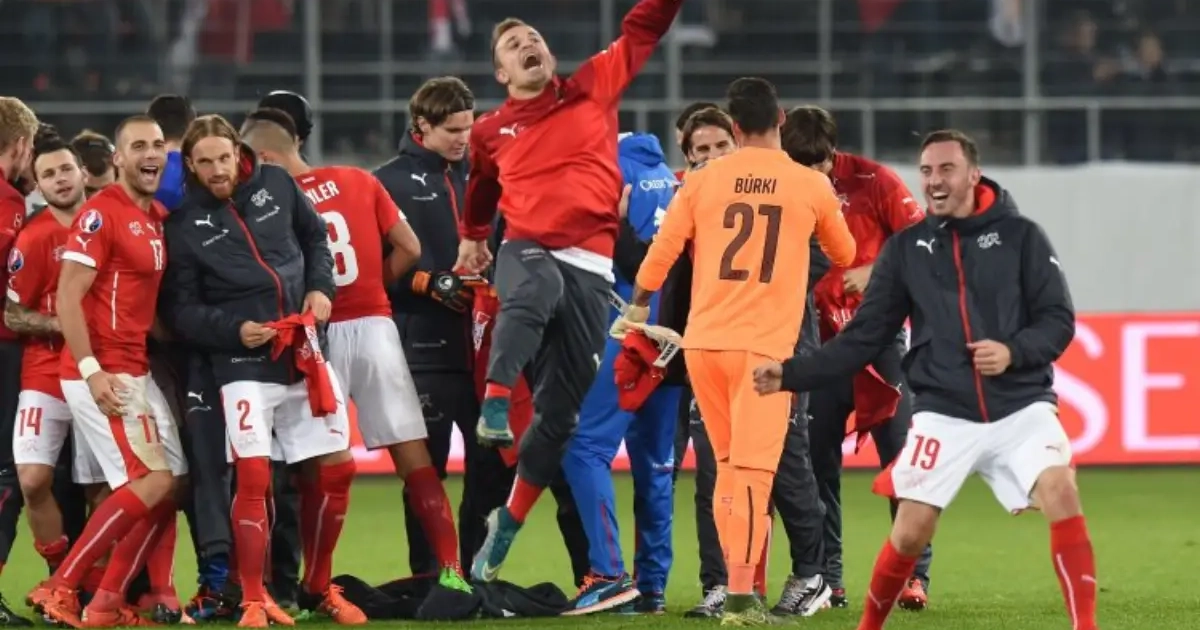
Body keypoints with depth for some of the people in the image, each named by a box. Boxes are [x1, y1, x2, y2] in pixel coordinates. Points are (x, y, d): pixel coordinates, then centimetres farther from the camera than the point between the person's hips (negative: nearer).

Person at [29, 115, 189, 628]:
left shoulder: (160, 218, 14)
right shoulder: (101, 214, -12)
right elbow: (68, 296, -16)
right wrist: (91, 370, -22)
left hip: (138, 373, 9)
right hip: (103, 373, -9)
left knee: (170, 483, 6)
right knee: (152, 481, -13)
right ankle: (60, 587, -8)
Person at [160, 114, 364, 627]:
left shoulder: (276, 184, 4)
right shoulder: (184, 226, -5)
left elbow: (315, 236, 19)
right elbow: (181, 311, -4)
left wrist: (321, 286, 3)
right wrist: (234, 329, -19)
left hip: (305, 351, 4)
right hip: (245, 363, -4)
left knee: (335, 469, 6)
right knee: (253, 479, -14)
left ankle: (318, 586, 22)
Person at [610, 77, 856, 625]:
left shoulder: (702, 182, 3)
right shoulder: (811, 186, 2)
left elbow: (660, 251, 6)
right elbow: (845, 256, 18)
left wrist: (638, 308, 23)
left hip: (703, 342, 3)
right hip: (765, 345, -3)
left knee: (728, 466, 16)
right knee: (752, 471, -7)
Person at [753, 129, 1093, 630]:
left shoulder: (1019, 236, 2)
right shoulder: (906, 249, 7)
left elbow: (1058, 320, -1)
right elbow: (864, 337, 8)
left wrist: (1014, 352, -20)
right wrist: (792, 374, -1)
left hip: (1021, 407, -1)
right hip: (944, 415, 1)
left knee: (1060, 492, -23)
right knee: (910, 530, -4)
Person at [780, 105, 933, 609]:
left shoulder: (872, 181, -7)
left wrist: (877, 273, -19)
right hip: (818, 340, 2)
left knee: (901, 454, -2)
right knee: (816, 459, 1)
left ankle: (914, 576, 2)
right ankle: (826, 580, 8)